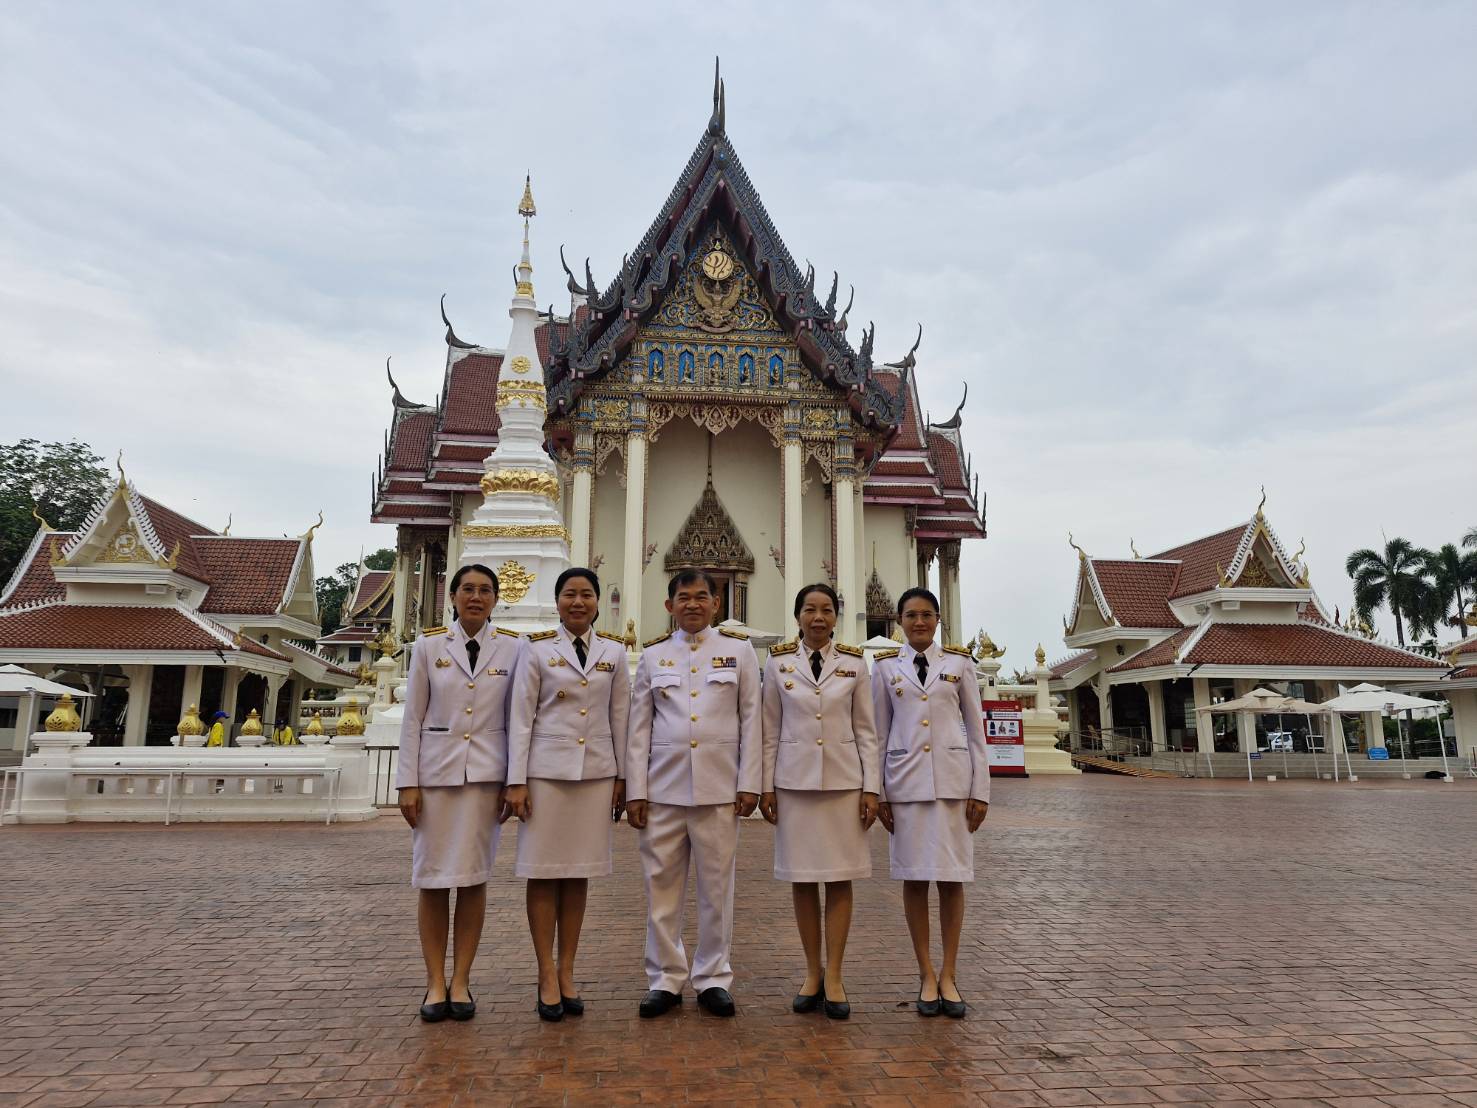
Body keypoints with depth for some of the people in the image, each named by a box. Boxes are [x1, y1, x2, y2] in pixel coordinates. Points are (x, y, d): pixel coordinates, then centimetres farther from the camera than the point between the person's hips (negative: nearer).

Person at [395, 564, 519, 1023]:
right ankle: (435, 982, 15)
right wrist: (408, 782, -3)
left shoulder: (511, 647, 3)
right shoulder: (429, 644, 3)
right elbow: (413, 717, 3)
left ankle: (461, 982, 15)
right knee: (432, 879, 3)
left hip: (486, 774, 0)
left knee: (473, 877, 4)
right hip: (435, 772, 0)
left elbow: (516, 719, 4)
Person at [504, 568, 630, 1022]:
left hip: (596, 772, 2)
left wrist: (621, 776, 7)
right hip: (546, 770, -2)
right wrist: (516, 780, -6)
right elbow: (520, 716, -2)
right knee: (543, 871, 2)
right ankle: (547, 976, 13)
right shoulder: (535, 648, 0)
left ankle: (567, 971, 19)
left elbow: (620, 716, 9)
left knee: (579, 872, 8)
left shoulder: (614, 651, 7)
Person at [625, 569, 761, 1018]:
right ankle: (665, 978, 19)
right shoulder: (653, 655, 8)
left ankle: (712, 978, 21)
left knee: (716, 885, 6)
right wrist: (635, 790, 1)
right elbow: (639, 726, 7)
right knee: (661, 884, 5)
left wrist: (749, 783, -3)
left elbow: (751, 719, 3)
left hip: (719, 786, -1)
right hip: (663, 785, 1)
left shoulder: (738, 649, 5)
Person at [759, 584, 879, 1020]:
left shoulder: (854, 663, 3)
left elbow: (866, 731, 4)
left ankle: (834, 976, 13)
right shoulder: (778, 662, 3)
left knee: (840, 877, 3)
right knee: (801, 877, 6)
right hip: (794, 780, 0)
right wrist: (766, 786, 2)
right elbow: (770, 731, 5)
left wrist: (871, 787, -1)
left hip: (843, 779, 0)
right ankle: (812, 973, 19)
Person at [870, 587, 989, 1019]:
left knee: (951, 877, 3)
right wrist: (877, 792, 3)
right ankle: (926, 975, 16)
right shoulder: (886, 666, 6)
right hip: (905, 782, 0)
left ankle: (949, 975, 16)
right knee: (914, 878, 4)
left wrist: (980, 789, 0)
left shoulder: (959, 662, 6)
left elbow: (975, 728, 6)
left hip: (953, 780, 0)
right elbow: (879, 733, 7)